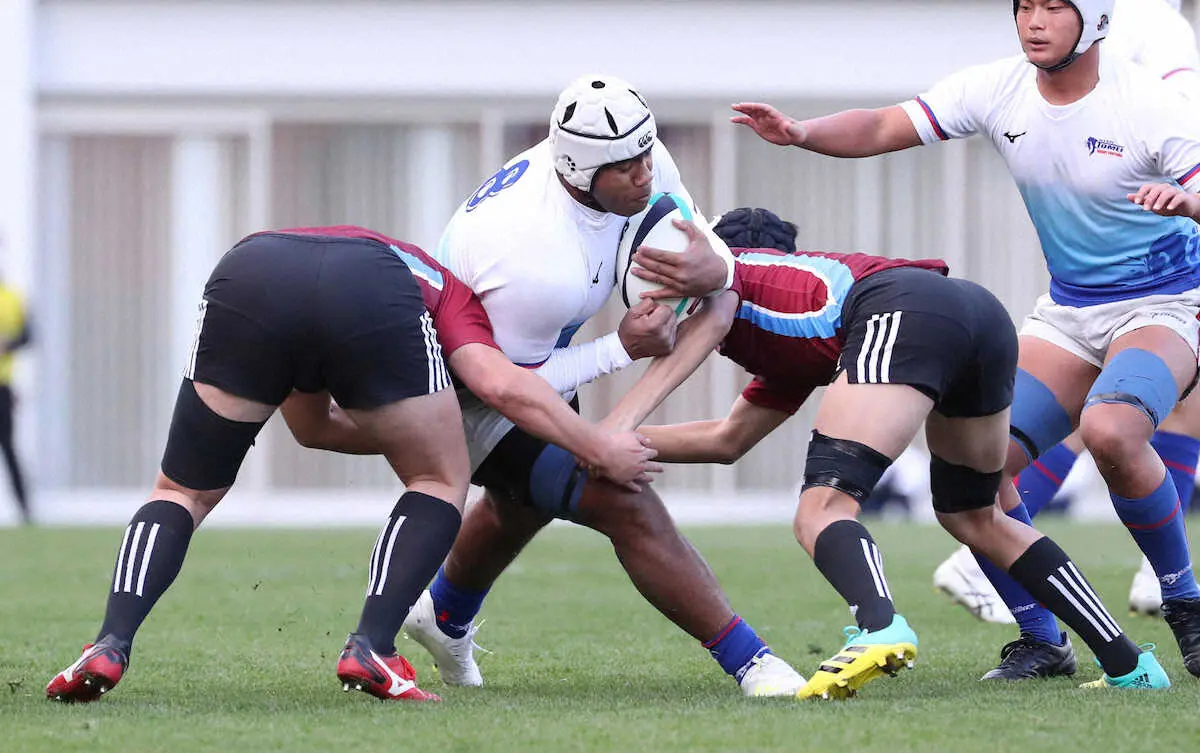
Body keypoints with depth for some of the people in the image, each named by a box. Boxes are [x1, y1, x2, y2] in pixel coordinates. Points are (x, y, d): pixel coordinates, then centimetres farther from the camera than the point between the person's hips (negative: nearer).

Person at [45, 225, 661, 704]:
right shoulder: (447, 292, 37)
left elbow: (311, 425, 43)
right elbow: (504, 387, 18)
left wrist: (398, 435, 47)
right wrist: (602, 451, 25)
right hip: (372, 297, -2)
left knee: (184, 492, 20)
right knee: (440, 484, 22)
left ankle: (111, 645, -2)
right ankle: (372, 648, 5)